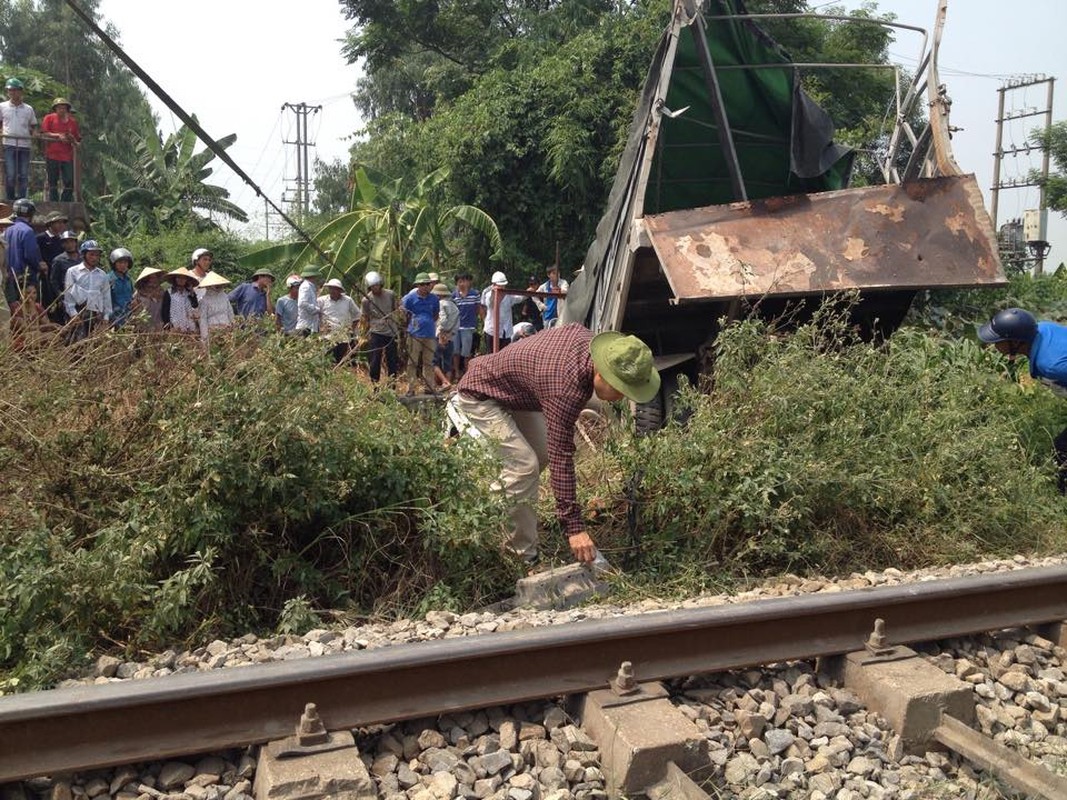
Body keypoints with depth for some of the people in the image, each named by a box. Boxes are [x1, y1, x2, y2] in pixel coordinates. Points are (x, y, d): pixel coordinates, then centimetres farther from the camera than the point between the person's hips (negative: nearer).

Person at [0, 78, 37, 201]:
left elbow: (33, 125, 20)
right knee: (10, 175, -7)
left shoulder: (28, 109, 12)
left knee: (23, 176, 2)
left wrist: (33, 132, 3)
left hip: (24, 145, 1)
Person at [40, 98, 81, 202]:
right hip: (52, 155, -2)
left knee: (69, 183, -4)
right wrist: (58, 136, -14)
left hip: (68, 157, 2)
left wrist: (72, 139, -9)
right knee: (53, 183, 3)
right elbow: (44, 134, -4)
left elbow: (78, 141, 13)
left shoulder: (73, 121, 12)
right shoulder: (49, 118, 6)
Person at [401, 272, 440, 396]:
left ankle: (430, 387, 18)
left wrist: (428, 323, 6)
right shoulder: (410, 297, -4)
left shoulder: (434, 298, 6)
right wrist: (411, 326, 3)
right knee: (412, 362, 1)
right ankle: (410, 388, 6)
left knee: (428, 362, 11)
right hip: (415, 335, -3)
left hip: (430, 335, 3)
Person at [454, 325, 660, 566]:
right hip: (480, 396, -10)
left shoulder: (586, 337, -14)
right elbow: (562, 458, -38)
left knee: (542, 455, 12)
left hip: (512, 391, 10)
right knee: (523, 466, -19)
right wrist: (574, 527, -35)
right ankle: (522, 556, -7)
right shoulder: (566, 389, -38)